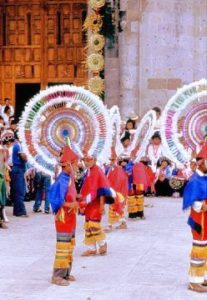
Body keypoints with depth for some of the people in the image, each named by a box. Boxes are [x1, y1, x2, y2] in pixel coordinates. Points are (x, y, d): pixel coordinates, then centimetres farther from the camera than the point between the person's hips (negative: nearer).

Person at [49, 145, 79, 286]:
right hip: (64, 217, -10)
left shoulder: (70, 178, 7)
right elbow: (54, 199, -24)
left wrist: (76, 202, 2)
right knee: (63, 247, -5)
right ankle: (57, 276, 2)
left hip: (71, 217, 10)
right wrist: (70, 204, -27)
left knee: (70, 246, 16)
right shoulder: (62, 180, -20)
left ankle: (66, 273, 26)